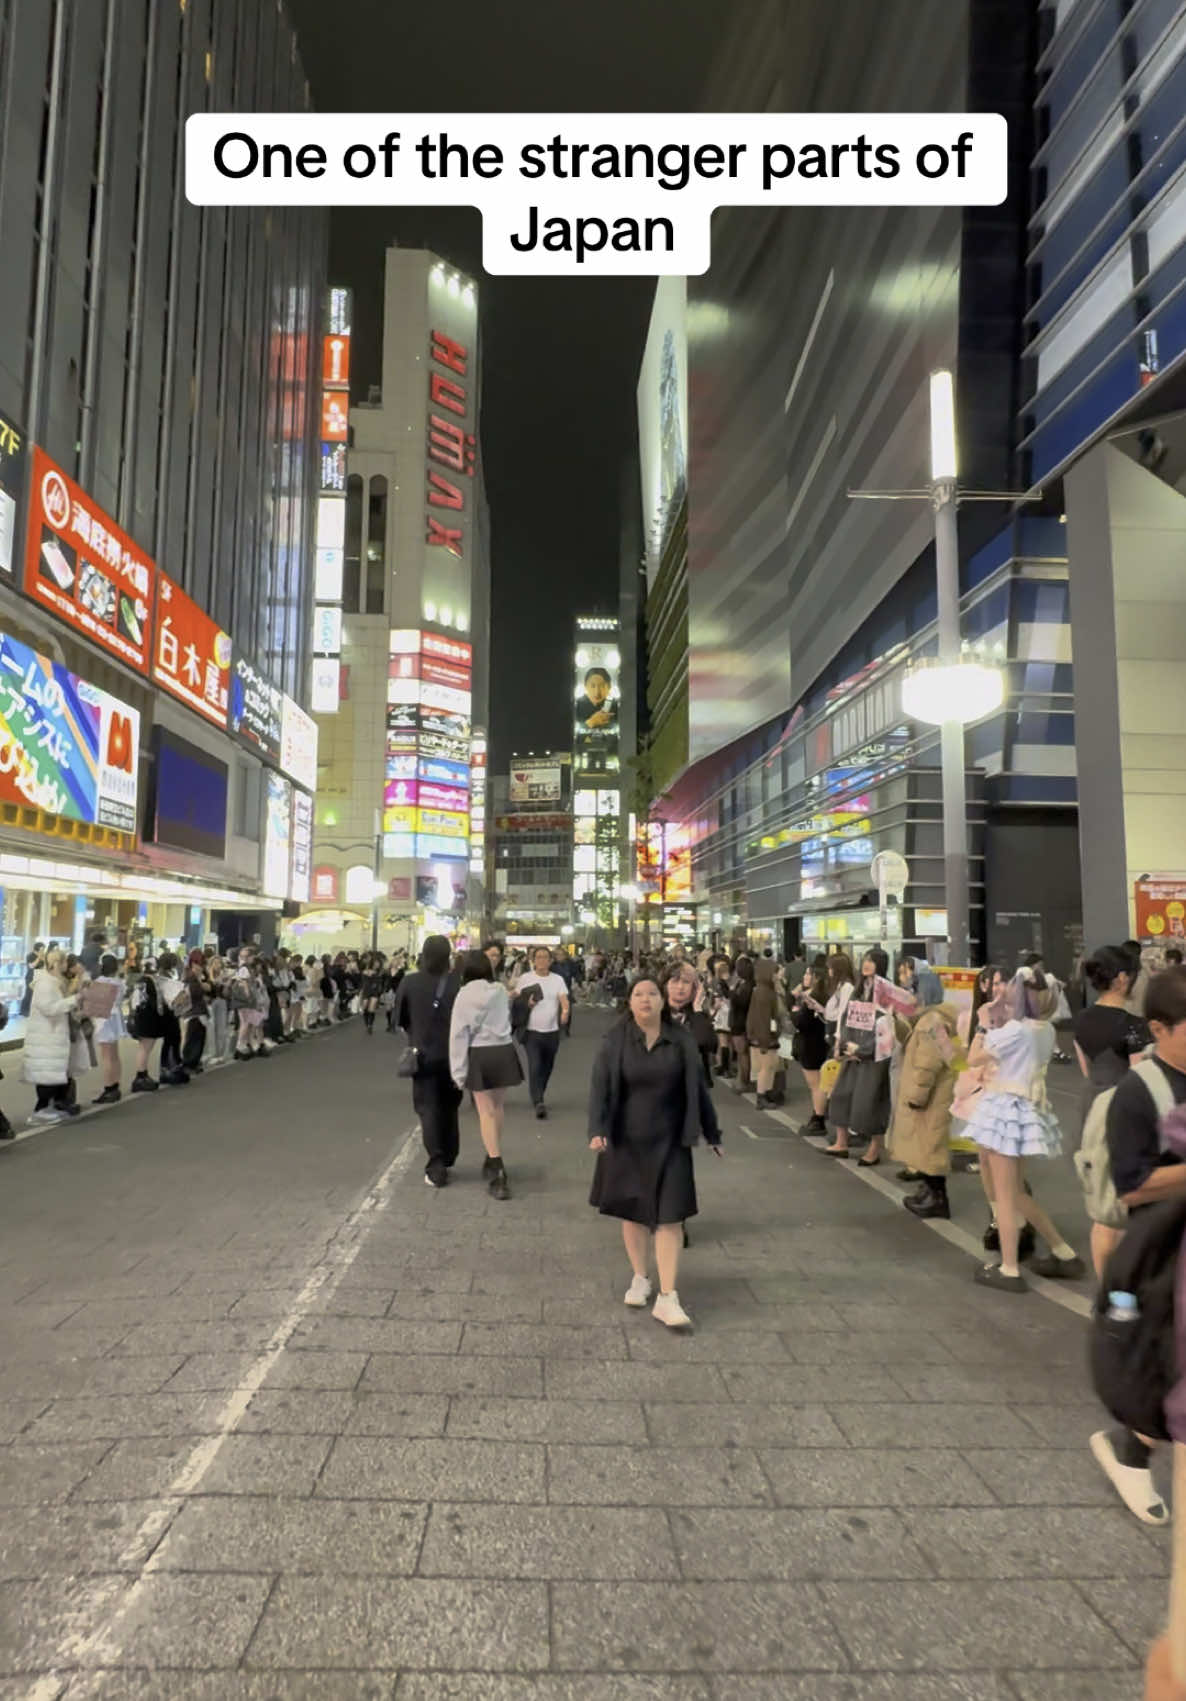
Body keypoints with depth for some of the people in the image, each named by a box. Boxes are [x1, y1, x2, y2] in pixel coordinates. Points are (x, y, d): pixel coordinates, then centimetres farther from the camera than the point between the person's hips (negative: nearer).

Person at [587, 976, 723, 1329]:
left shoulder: (681, 1041, -2)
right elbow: (600, 1088, -9)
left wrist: (712, 1134, 10)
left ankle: (667, 1298, 1)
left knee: (670, 1216, -3)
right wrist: (597, 1129, -23)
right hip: (626, 1141, 0)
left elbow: (698, 1089, 5)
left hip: (669, 1141, 0)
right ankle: (640, 1279, 30)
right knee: (632, 1211, 12)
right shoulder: (614, 1041, -5)